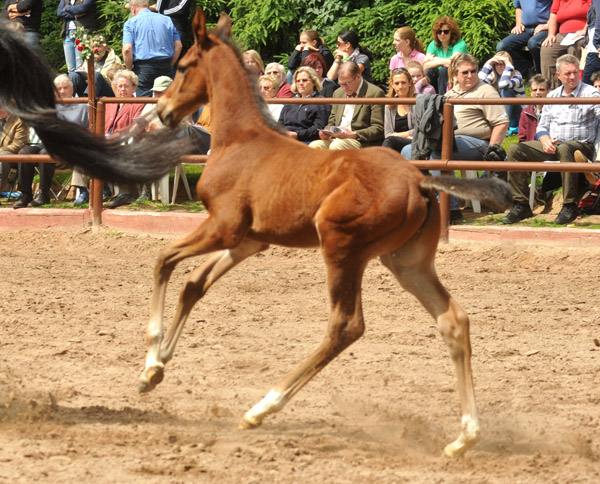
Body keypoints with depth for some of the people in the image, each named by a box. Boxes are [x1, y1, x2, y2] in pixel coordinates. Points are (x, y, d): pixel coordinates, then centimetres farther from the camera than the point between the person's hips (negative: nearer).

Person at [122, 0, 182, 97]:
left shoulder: (131, 23, 2)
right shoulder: (166, 20, 13)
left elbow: (127, 49, -10)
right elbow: (178, 46, 9)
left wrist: (129, 70, 1)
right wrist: (169, 65, 14)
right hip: (165, 68, 4)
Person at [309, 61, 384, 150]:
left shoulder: (375, 93, -3)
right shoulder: (338, 93, 20)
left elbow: (379, 129, -8)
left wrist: (353, 135, -20)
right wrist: (326, 132, 2)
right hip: (337, 140, 6)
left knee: (336, 146, -35)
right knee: (313, 146, -22)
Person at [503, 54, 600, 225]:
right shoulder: (552, 96, 16)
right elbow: (542, 126, 17)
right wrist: (545, 140, -7)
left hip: (581, 145, -5)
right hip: (551, 145, 5)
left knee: (565, 149, -42)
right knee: (515, 150, -15)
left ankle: (570, 206, -34)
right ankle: (521, 205, -13)